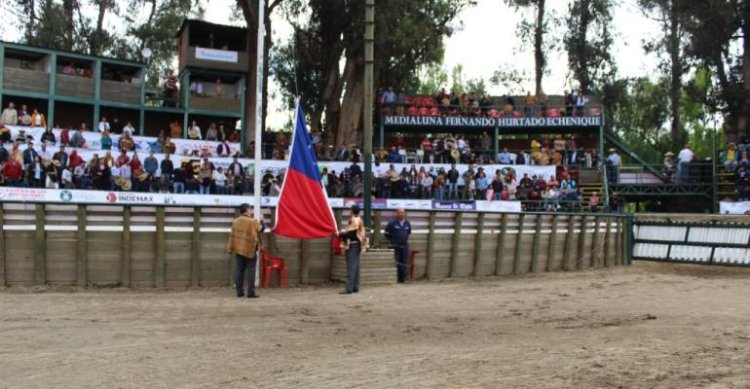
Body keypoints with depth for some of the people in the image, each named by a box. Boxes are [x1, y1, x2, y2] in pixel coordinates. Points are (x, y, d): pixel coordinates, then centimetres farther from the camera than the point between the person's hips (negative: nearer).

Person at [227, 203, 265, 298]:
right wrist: (261, 221, 16)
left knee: (239, 270, 9)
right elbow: (261, 229, -2)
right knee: (251, 270, -1)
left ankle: (239, 291, 10)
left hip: (239, 249, 5)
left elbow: (232, 235, 6)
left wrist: (231, 248, 12)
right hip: (250, 250, -5)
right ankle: (251, 292, -3)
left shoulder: (235, 221, 4)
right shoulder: (252, 221, -13)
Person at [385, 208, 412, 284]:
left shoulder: (407, 224, 7)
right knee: (396, 263, -3)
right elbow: (387, 234, 2)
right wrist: (392, 242, -1)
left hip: (404, 246, 4)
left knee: (404, 263, 2)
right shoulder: (392, 223, -6)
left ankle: (402, 278, 10)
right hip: (395, 246, -4)